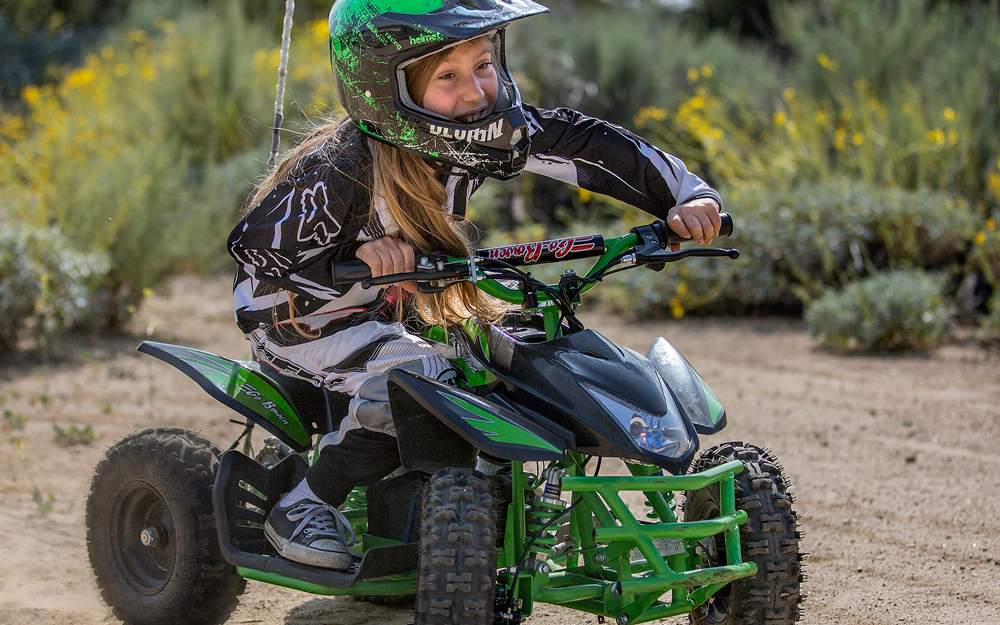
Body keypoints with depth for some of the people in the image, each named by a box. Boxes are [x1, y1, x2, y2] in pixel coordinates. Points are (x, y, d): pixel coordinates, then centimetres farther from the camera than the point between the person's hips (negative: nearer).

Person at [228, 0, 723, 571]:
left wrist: (686, 196, -21)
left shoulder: (478, 136, -15)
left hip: (388, 309, 8)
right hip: (295, 316, -8)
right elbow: (256, 246, -29)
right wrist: (358, 257, -43)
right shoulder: (343, 169, -32)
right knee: (420, 376, -30)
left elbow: (584, 143, -12)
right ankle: (302, 508, -14)